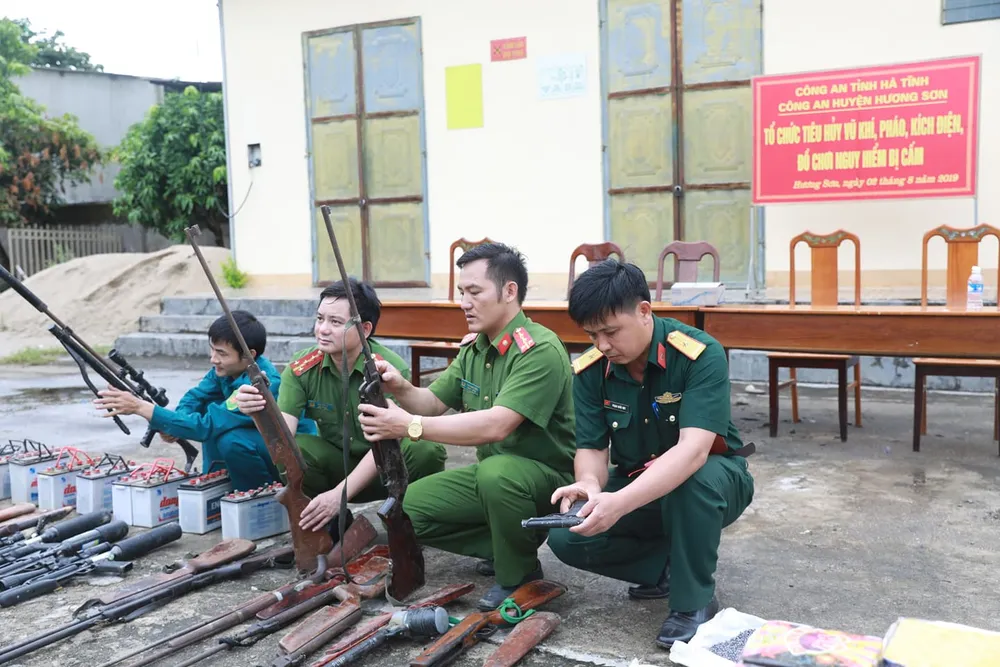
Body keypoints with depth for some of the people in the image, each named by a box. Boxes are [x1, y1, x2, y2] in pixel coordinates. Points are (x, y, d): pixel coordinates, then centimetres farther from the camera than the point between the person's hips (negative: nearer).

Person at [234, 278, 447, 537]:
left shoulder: (390, 369, -22)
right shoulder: (301, 369, -11)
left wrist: (339, 495, -34)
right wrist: (260, 410, -42)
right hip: (337, 464, 3)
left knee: (426, 451, -33)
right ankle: (333, 522, 0)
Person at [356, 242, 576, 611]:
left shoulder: (540, 350, -23)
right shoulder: (473, 348, 6)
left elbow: (496, 425, -33)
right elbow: (433, 403, 8)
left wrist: (410, 425, -35)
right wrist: (400, 388, -15)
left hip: (548, 475, -8)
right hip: (491, 475, 8)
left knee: (495, 472, -38)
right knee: (410, 506, -4)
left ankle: (520, 575, -11)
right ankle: (504, 545, 9)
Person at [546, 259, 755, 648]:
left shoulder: (702, 355, -26)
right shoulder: (590, 370, -12)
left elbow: (693, 450, -36)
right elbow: (591, 448, -10)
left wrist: (620, 503, -50)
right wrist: (590, 484, -36)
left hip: (712, 476, -4)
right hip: (637, 483, 4)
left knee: (693, 481, -40)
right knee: (566, 537, -20)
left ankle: (694, 599, -15)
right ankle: (668, 566, 3)